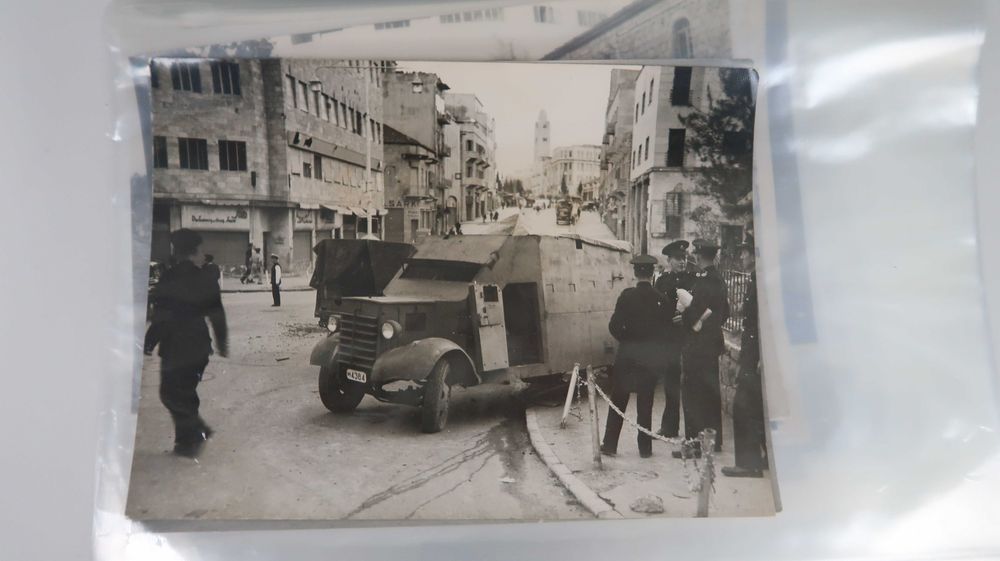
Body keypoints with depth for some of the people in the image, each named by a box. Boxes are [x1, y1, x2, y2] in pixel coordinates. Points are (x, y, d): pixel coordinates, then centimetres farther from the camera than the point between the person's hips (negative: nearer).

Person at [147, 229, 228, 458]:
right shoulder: (206, 281, 0)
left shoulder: (167, 281, -12)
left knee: (172, 395, 6)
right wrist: (222, 342, 15)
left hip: (175, 349, -5)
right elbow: (217, 316, 4)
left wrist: (149, 344, -4)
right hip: (199, 348, 5)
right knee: (186, 392, 18)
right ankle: (187, 439, 21)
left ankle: (196, 432, -2)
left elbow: (161, 319, -13)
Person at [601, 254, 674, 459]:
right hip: (652, 357, 2)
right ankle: (645, 447, 15)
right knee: (645, 403, 11)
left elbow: (614, 326, -14)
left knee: (618, 401, 10)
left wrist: (626, 339, 3)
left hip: (627, 354, -1)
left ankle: (610, 444, 14)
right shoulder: (661, 299, -6)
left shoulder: (627, 295, -11)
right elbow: (666, 326, 0)